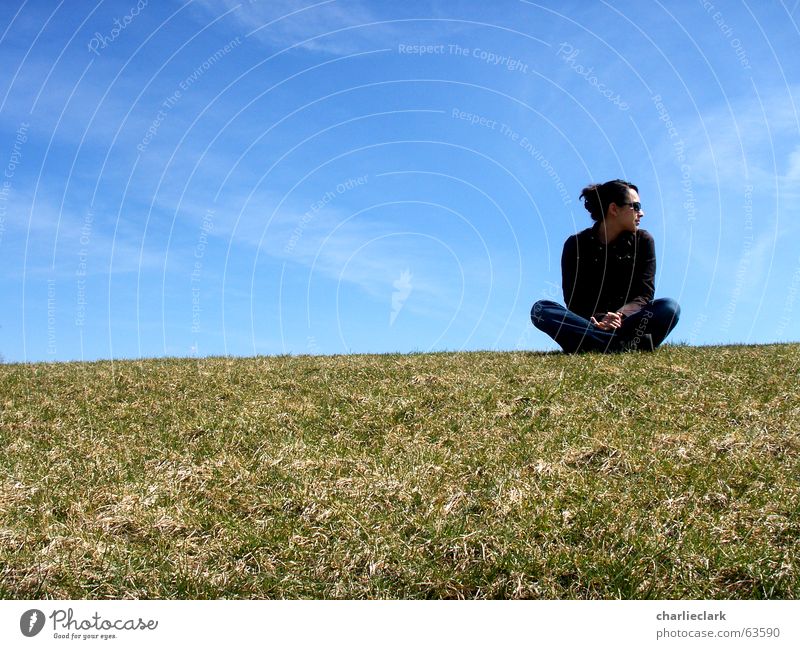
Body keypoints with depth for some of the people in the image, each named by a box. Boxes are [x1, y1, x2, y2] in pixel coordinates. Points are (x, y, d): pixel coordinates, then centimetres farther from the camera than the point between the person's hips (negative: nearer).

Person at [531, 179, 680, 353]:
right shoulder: (576, 244, 1)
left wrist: (620, 316, -26)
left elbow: (644, 295, -4)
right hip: (589, 322, 0)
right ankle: (629, 344, -37)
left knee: (670, 307, -27)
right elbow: (574, 299, -7)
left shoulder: (643, 241, 6)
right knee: (540, 309, -28)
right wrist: (599, 320, -28)